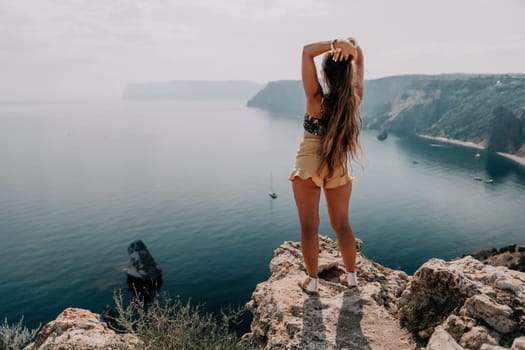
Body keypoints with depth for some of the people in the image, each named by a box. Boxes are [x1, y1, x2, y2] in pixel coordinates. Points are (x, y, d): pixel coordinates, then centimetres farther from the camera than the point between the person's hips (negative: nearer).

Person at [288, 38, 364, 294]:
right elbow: (359, 60, 4)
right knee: (342, 224, 17)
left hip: (309, 165, -4)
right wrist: (351, 47, -17)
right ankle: (351, 276, 28)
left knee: (309, 226, 8)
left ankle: (312, 281, 18)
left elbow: (307, 51, -13)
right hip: (338, 167, 4)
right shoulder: (354, 99, -8)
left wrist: (335, 44, -23)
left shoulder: (316, 99, -18)